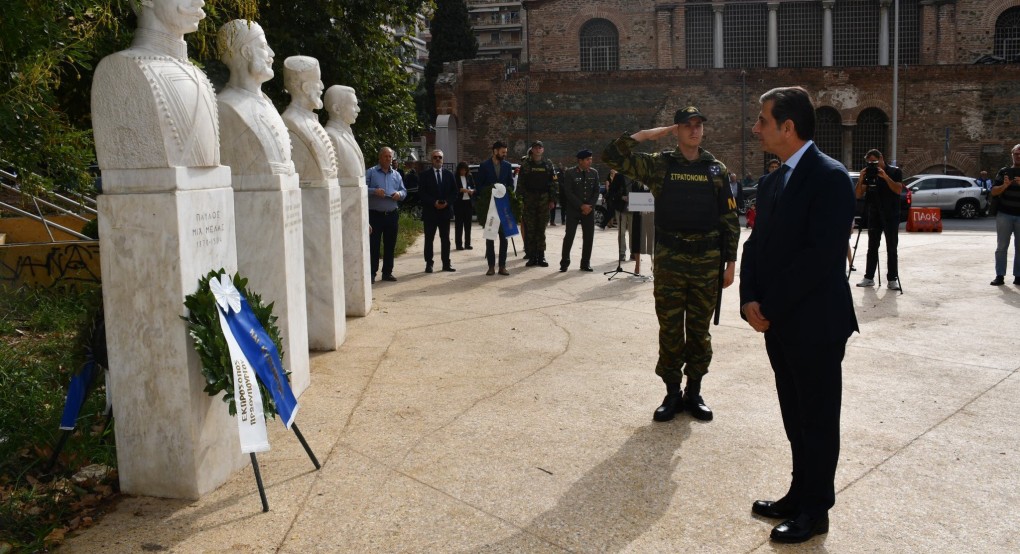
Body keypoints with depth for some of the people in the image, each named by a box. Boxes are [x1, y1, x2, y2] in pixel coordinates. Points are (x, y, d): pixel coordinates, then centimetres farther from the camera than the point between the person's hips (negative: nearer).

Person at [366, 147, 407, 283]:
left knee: (390, 245, 8)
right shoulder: (371, 172, 1)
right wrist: (374, 191, -21)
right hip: (375, 214, -4)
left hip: (392, 215, 4)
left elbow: (404, 191, 15)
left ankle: (387, 272, 16)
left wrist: (399, 194, -7)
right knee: (374, 244, -3)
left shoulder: (396, 174, 14)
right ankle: (372, 273, 2)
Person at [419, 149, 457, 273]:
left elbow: (454, 192, 7)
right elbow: (421, 193, -5)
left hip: (445, 211, 3)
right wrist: (434, 202, -16)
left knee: (445, 239, 6)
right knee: (429, 239, 1)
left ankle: (446, 263, 11)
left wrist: (447, 202, -10)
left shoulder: (449, 174, 10)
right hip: (430, 212, -2)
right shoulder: (425, 175, 1)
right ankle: (429, 264, 6)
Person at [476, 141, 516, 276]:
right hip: (489, 205, -2)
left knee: (503, 236, 2)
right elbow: (480, 185, 0)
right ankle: (491, 266, 7)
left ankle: (502, 266, 7)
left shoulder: (507, 166, 7)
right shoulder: (484, 166, 0)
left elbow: (511, 184, 9)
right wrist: (483, 202, -7)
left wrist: (508, 197, -4)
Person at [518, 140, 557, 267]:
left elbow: (553, 183, 7)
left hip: (544, 199, 1)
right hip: (529, 200, -1)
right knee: (529, 229, -2)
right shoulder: (525, 164, 6)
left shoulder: (548, 164, 9)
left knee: (541, 228, 4)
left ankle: (541, 256, 10)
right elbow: (520, 183, 3)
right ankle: (532, 256, 3)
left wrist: (552, 200, 0)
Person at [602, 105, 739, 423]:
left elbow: (729, 219, 6)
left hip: (707, 264, 1)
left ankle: (694, 393, 22)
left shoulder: (716, 169, 5)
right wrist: (648, 135, -6)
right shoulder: (659, 165, 1)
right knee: (670, 331, 6)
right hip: (669, 262, -1)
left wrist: (730, 262, 2)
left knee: (699, 331, 9)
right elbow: (613, 155, -7)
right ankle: (672, 393, 18)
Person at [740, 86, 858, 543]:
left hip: (815, 323, -7)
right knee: (796, 419, 17)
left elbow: (821, 256, -22)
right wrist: (750, 300, -6)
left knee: (817, 420, 6)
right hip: (779, 323, 8)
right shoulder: (772, 183, 12)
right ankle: (800, 495, 30)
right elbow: (756, 245, 10)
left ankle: (815, 511, 19)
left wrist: (769, 308, -18)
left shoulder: (830, 177, -15)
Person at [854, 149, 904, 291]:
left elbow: (898, 190, -15)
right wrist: (861, 179, -13)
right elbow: (859, 195, 1)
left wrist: (885, 177, -22)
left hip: (891, 215, -3)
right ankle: (869, 278, 7)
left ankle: (892, 279, 1)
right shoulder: (869, 174, 6)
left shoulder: (894, 171, -1)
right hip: (874, 215, 3)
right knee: (872, 247, 4)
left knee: (891, 248, -1)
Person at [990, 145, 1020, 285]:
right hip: (1004, 214, 0)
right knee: (1001, 246, -1)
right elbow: (993, 192, 5)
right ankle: (1000, 275, 0)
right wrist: (1004, 186, -15)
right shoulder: (1004, 172, 10)